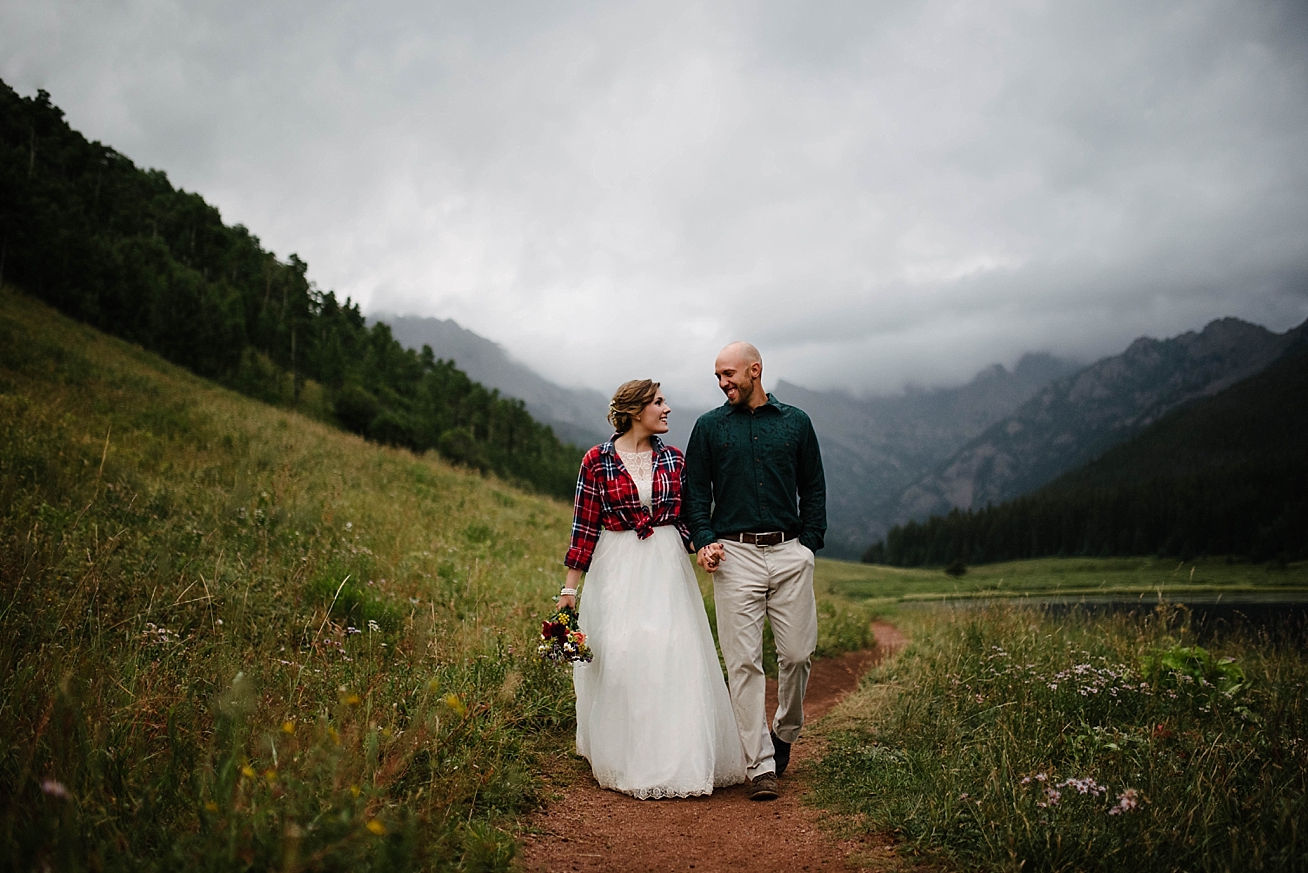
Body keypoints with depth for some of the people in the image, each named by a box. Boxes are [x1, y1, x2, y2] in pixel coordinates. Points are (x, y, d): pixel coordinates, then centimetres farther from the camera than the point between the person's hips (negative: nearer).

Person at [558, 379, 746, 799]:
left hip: (666, 567, 2)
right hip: (617, 569, -2)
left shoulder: (673, 459, 7)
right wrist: (570, 587, -2)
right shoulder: (597, 461, -2)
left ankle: (676, 759, 11)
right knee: (620, 658, -3)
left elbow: (686, 519, 11)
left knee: (674, 658, -3)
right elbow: (585, 527, -1)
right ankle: (626, 760, 14)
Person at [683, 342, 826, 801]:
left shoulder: (795, 422, 11)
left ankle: (785, 732, 29)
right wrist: (705, 540, -4)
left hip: (789, 552, 1)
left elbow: (813, 488, 14)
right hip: (735, 554, -1)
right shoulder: (709, 427, 10)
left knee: (797, 653, 1)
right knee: (744, 661, -4)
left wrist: (810, 542, 4)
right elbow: (696, 491, 10)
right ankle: (760, 766, 2)